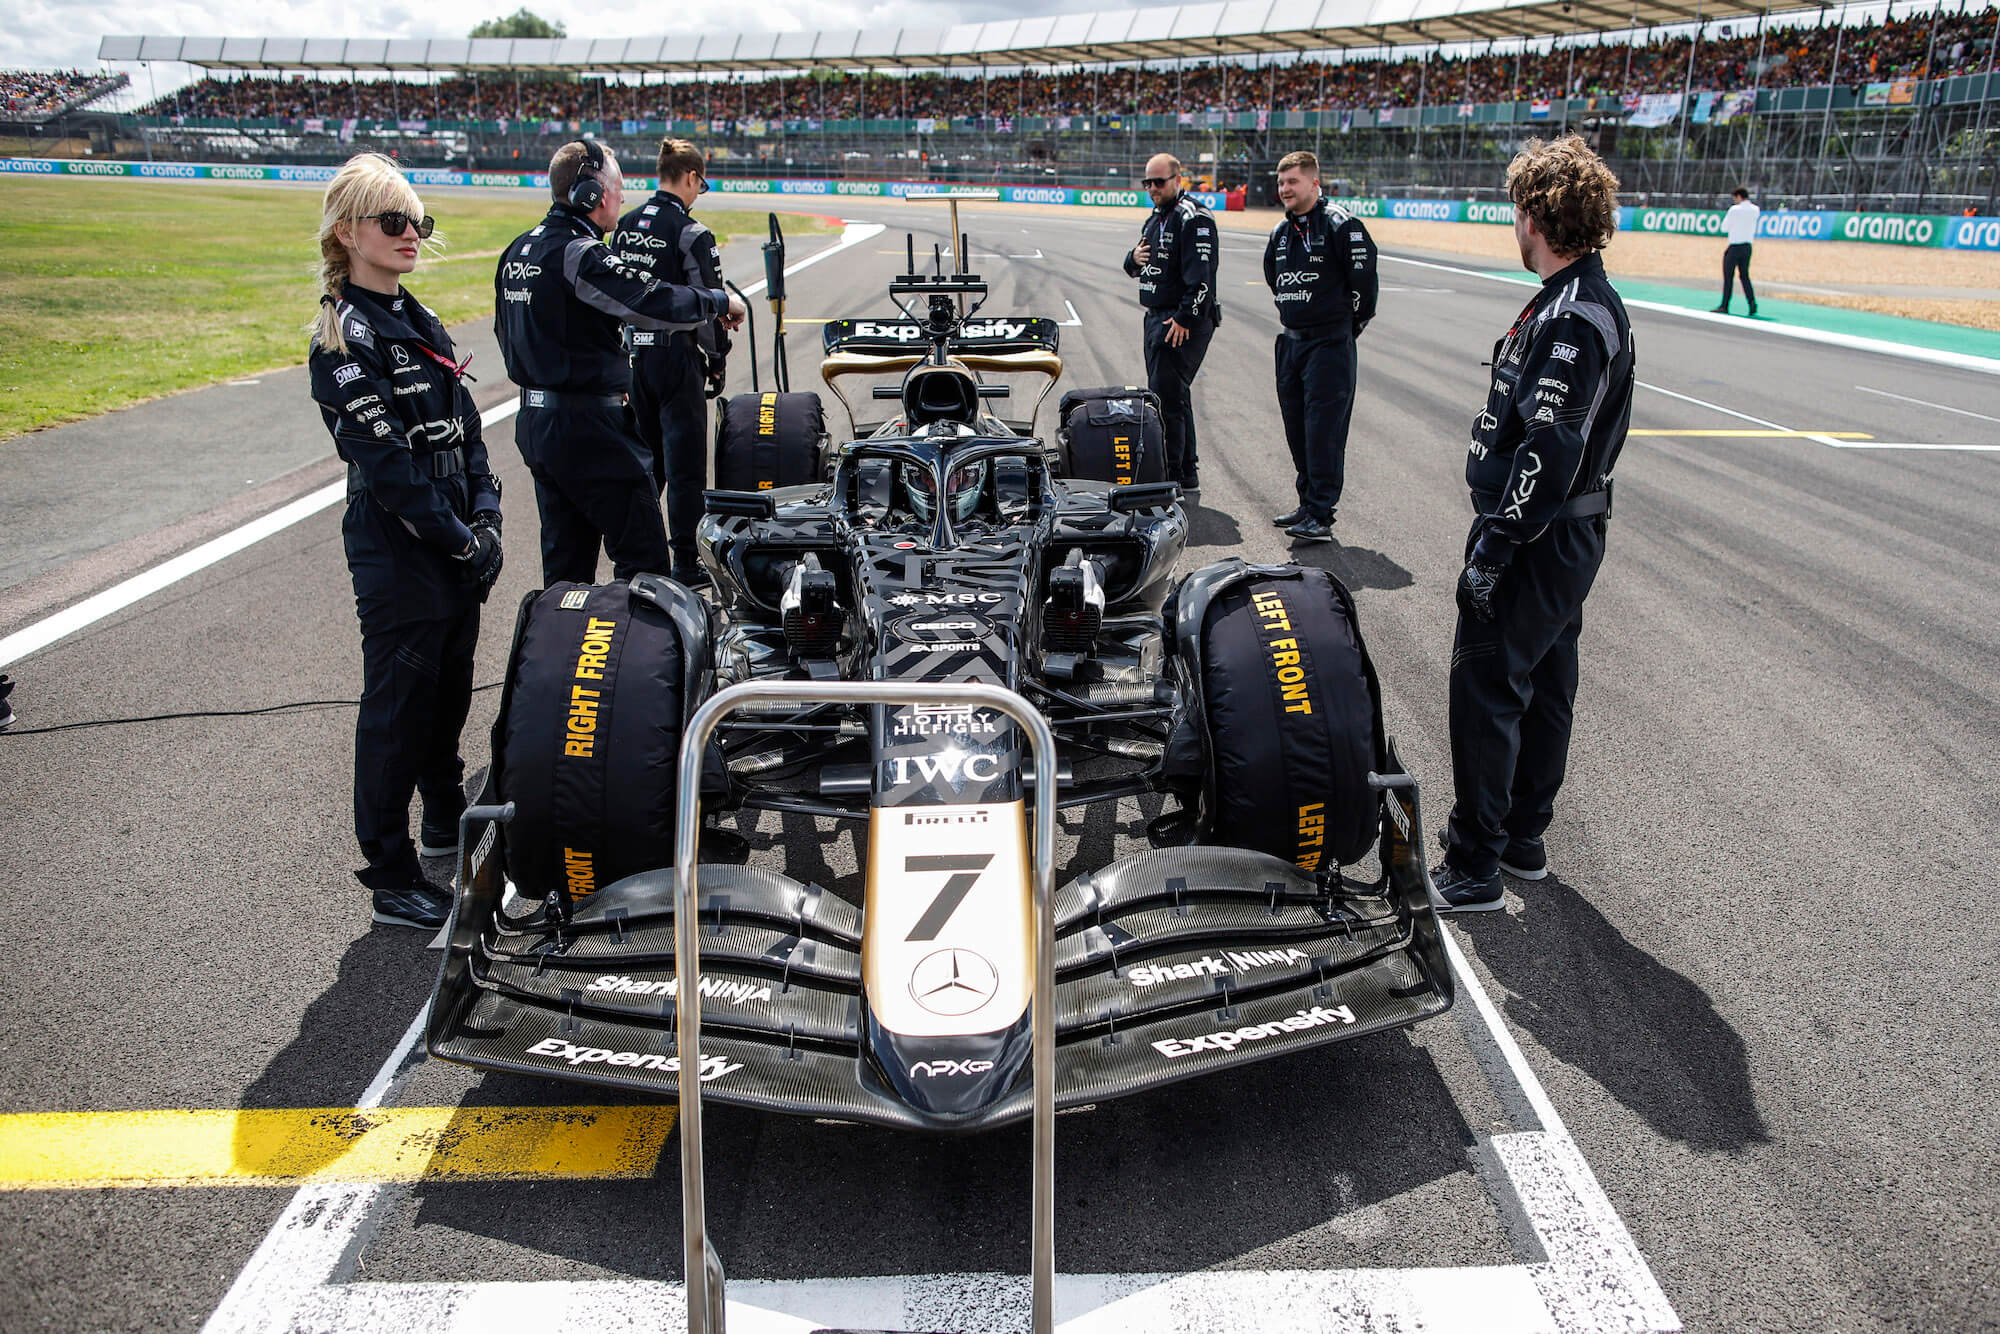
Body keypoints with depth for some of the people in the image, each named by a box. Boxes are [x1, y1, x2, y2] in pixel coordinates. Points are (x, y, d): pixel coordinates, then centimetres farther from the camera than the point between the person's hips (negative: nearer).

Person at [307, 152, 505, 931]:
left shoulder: (418, 322, 12)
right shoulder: (345, 340, -14)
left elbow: (465, 430, 11)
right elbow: (386, 464, -19)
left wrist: (486, 517, -2)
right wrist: (461, 542, -15)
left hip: (454, 549, 8)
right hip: (397, 554, -8)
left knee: (449, 692, 20)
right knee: (397, 710, 0)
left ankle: (447, 821, 39)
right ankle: (392, 881, 11)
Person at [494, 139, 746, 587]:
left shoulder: (518, 249, 13)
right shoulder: (581, 254, -17)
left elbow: (506, 330, 22)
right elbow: (654, 302, -26)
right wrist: (720, 301, -12)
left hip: (535, 422, 10)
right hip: (590, 427, -10)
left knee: (565, 564, 16)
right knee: (645, 561, -4)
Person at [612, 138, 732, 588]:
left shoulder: (624, 228, 7)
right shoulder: (691, 234, -13)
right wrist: (718, 360, -2)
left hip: (632, 352, 7)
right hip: (677, 354, -7)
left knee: (642, 458, 17)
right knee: (684, 461, 0)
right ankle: (685, 561, 3)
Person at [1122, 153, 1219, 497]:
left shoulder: (1194, 217, -13)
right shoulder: (1157, 217, 18)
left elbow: (1200, 276, -21)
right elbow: (1135, 268, 24)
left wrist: (1185, 319, -24)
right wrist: (1134, 259, 1)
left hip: (1184, 322, -10)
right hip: (1157, 317, 10)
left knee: (1166, 398, -12)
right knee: (1175, 398, 14)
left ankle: (1171, 479, -8)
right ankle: (1188, 478, 23)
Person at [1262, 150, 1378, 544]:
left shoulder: (1341, 225, -11)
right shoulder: (1281, 232, 12)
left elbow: (1364, 279, -10)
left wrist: (1346, 327, -2)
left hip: (1330, 343, -8)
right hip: (1291, 341, 8)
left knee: (1324, 427, -10)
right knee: (1296, 427, 10)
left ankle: (1321, 515, -9)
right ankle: (1309, 501, 21)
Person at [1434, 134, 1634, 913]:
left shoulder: (1572, 316, -21)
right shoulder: (1589, 302, 12)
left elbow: (1551, 448, -27)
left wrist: (1495, 545, -24)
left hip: (1537, 543, -11)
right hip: (1568, 535, 11)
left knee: (1486, 692, -5)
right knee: (1543, 686, 17)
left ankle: (1474, 868, 3)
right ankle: (1524, 840, 31)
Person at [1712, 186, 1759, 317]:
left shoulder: (1735, 209, -11)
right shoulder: (1755, 210, 7)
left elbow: (1724, 228, -2)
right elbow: (1753, 231, 15)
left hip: (1735, 246, -6)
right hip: (1747, 246, 6)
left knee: (1728, 277, -1)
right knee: (1745, 276, 11)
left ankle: (1724, 306, 0)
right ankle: (1752, 302, -4)